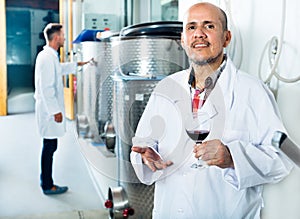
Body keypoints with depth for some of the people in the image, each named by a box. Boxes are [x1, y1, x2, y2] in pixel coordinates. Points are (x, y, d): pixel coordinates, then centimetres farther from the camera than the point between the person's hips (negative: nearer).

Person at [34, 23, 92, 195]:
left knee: (50, 147, 16)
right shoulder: (47, 58, -18)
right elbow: (46, 88, -22)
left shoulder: (50, 56, 13)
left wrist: (78, 64, 43)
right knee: (50, 147, -1)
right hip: (50, 110, -10)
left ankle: (46, 182, 27)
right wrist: (55, 110, -20)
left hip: (50, 108, 10)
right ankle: (48, 186, 11)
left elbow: (60, 68, 35)